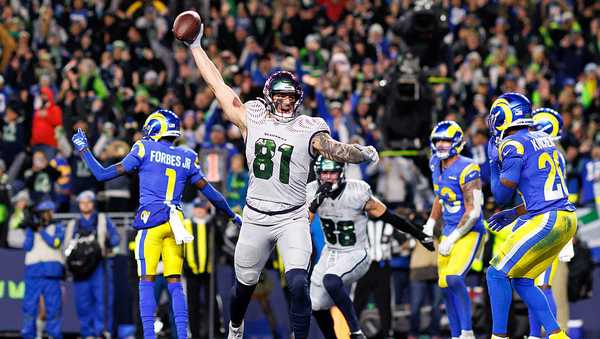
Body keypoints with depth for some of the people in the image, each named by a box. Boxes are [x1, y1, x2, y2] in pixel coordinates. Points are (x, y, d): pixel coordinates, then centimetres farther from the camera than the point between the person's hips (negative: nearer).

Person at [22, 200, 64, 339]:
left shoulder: (58, 228, 11)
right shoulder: (31, 229, 16)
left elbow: (55, 243, -7)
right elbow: (27, 247, 3)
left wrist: (40, 230, -9)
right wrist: (32, 231, -9)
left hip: (51, 271, -1)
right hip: (33, 271, 1)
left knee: (54, 305, -2)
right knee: (30, 303, -3)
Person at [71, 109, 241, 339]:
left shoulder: (144, 150, 0)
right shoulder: (187, 158, 12)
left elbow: (103, 175, 2)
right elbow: (209, 192, 18)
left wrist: (83, 149, 16)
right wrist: (232, 216, 32)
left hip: (151, 219, -4)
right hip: (176, 222, 4)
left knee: (147, 281, -1)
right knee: (175, 283, 7)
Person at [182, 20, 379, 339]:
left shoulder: (307, 130, -3)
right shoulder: (252, 119, 0)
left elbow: (335, 149, -10)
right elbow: (218, 86, 4)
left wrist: (362, 153, -22)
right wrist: (196, 47, 7)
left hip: (292, 220, -2)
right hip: (256, 218, 2)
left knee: (298, 284, -20)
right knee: (244, 283, 17)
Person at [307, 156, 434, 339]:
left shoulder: (357, 193, -19)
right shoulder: (313, 192, -7)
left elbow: (390, 217, -11)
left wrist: (422, 236, -4)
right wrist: (316, 201, -33)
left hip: (356, 255, -6)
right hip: (330, 253, 6)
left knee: (331, 282, -33)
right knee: (317, 306, 5)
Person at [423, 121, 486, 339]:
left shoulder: (466, 170, -19)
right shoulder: (436, 165, 6)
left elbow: (473, 212, -19)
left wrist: (452, 239, -18)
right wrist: (431, 223, 19)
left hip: (469, 231, -8)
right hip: (449, 231, 8)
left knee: (453, 279, -24)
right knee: (446, 287, 8)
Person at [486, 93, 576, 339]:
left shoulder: (513, 145, -9)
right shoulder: (544, 140, 17)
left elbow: (502, 196, -4)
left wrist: (494, 163, 10)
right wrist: (515, 214, 27)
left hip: (546, 222, -9)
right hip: (566, 219, 9)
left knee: (497, 273, -1)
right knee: (521, 281, 16)